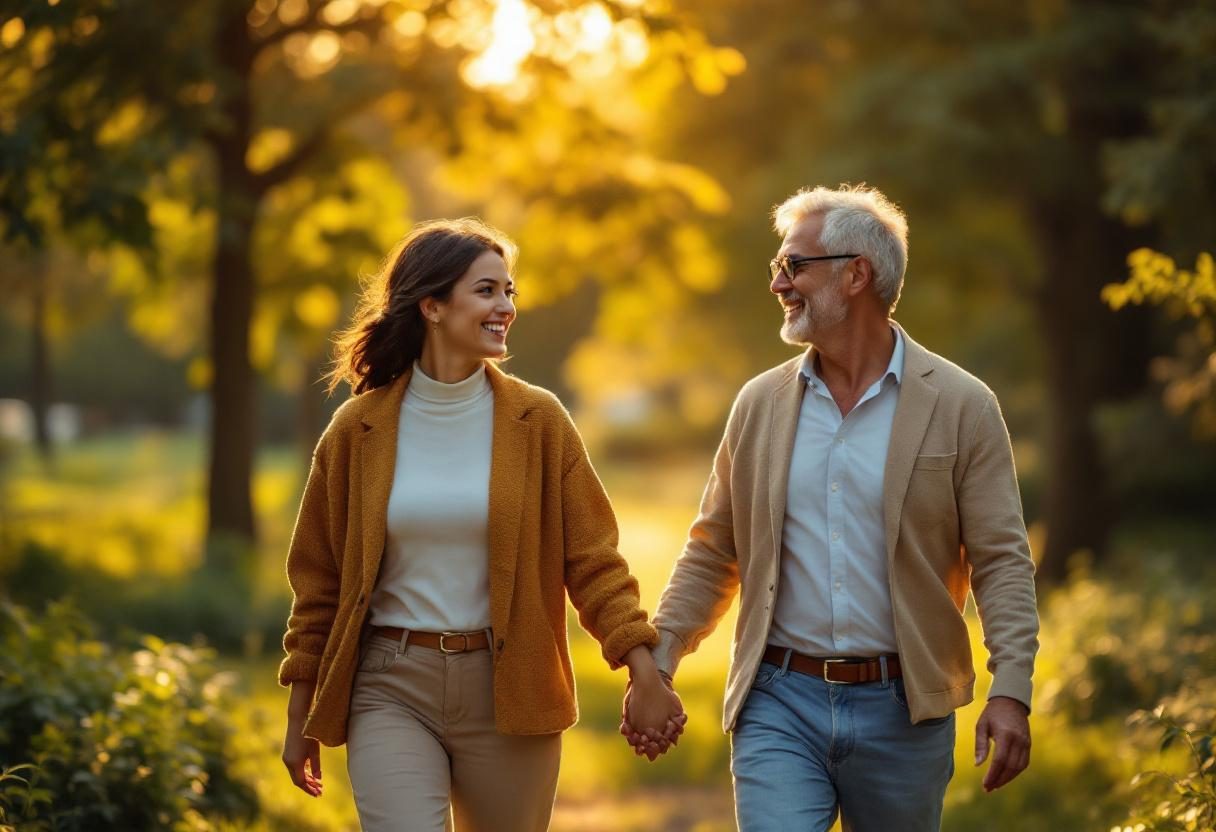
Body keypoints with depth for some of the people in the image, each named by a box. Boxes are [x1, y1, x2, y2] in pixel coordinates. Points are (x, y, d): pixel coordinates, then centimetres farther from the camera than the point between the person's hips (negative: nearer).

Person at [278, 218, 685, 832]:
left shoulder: (539, 420, 0)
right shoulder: (358, 429, 0)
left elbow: (592, 558, 0)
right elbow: (319, 580, 7)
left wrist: (645, 672, -11)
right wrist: (301, 716, 9)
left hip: (508, 691, 1)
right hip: (392, 690, -1)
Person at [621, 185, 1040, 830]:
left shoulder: (961, 406, -2)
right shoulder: (759, 403, 7)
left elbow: (1002, 561, -5)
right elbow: (711, 554, 12)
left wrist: (1011, 691, -16)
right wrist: (657, 664, 2)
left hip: (902, 709, -1)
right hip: (780, 703, 2)